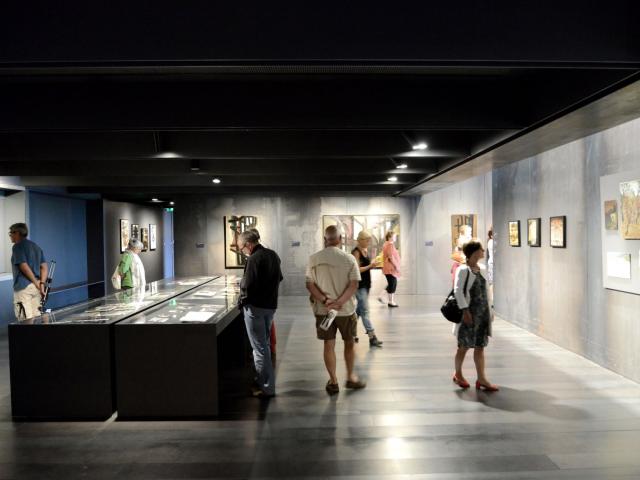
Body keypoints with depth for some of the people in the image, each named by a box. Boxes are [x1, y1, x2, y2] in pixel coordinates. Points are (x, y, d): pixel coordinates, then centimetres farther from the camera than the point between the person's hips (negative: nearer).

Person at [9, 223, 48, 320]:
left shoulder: (17, 246, -5)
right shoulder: (36, 246, 18)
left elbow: (24, 266, -15)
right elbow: (44, 267, 11)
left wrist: (36, 283, -10)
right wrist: (42, 283, 3)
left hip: (23, 287, -8)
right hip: (36, 288, 8)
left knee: (26, 321, -8)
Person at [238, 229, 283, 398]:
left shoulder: (254, 259, -19)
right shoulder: (273, 255, 7)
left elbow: (247, 286, -21)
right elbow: (279, 278, 17)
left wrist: (242, 301, -6)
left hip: (255, 307, -8)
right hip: (271, 305, 9)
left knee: (260, 348, 0)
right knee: (265, 344, 20)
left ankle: (266, 387, 6)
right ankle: (263, 380, 31)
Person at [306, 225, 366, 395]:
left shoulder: (314, 258, -4)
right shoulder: (349, 259, -10)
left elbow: (309, 284, -8)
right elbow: (354, 285, -16)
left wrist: (325, 301, -15)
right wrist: (339, 302, -20)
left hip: (323, 310, 2)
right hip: (346, 309, -1)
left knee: (329, 345, 11)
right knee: (349, 343, 17)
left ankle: (333, 382, 20)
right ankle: (350, 377, 28)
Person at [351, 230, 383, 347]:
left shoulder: (366, 250, 11)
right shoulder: (356, 252, -15)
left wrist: (372, 265, 3)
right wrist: (370, 266, -21)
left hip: (366, 284, 9)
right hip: (359, 285, -9)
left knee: (360, 309, 16)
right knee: (365, 311, -8)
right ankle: (372, 338, -8)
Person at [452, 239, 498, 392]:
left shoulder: (482, 269, 10)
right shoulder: (463, 269, -12)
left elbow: (486, 290, 16)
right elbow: (458, 290, -17)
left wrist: (490, 310, 14)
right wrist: (465, 310, -21)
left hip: (483, 313, 7)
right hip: (470, 313, -6)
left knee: (480, 346, 8)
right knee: (464, 345, 6)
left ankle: (481, 379, 12)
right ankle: (458, 374, 24)